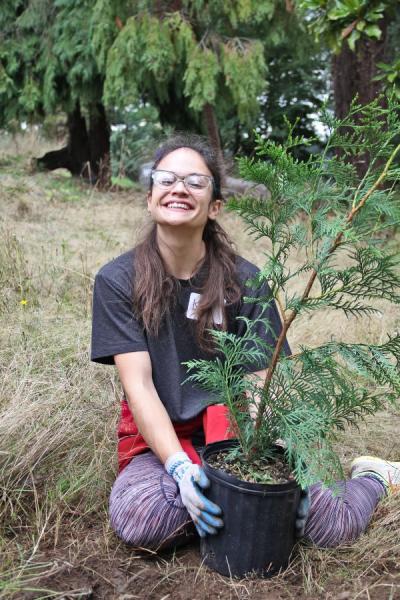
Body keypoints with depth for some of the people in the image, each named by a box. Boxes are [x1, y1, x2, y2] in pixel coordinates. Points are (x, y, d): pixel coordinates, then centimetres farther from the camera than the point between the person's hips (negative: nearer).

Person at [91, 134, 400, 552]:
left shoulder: (245, 282, -6)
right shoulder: (117, 281, -7)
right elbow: (138, 385, -14)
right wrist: (180, 467, -27)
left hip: (234, 428, 0)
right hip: (161, 438, 1)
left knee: (333, 524, -19)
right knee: (136, 518, -32)